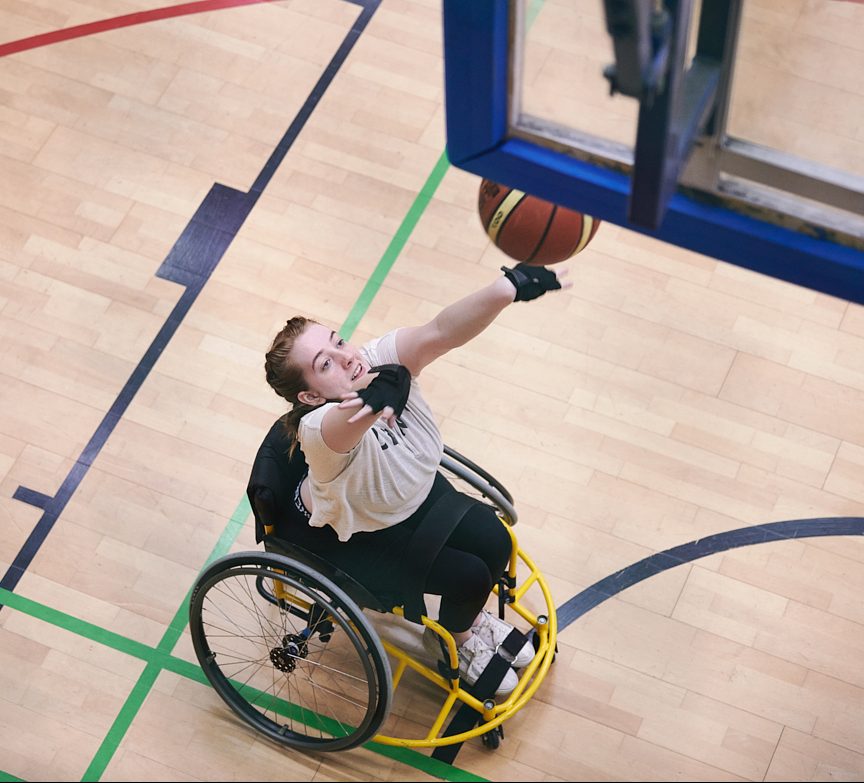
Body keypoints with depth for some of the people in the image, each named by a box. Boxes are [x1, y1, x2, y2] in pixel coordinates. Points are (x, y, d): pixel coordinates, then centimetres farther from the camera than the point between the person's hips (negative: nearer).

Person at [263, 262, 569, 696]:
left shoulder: (381, 361, -29)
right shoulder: (318, 430, -42)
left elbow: (439, 332, -47)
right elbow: (345, 425, -67)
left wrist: (507, 288, -65)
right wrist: (375, 401, -92)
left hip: (414, 490, 6)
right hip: (351, 538, -6)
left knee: (496, 545, -3)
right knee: (470, 575, -11)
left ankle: (469, 619, 32)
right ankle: (451, 639, 26)